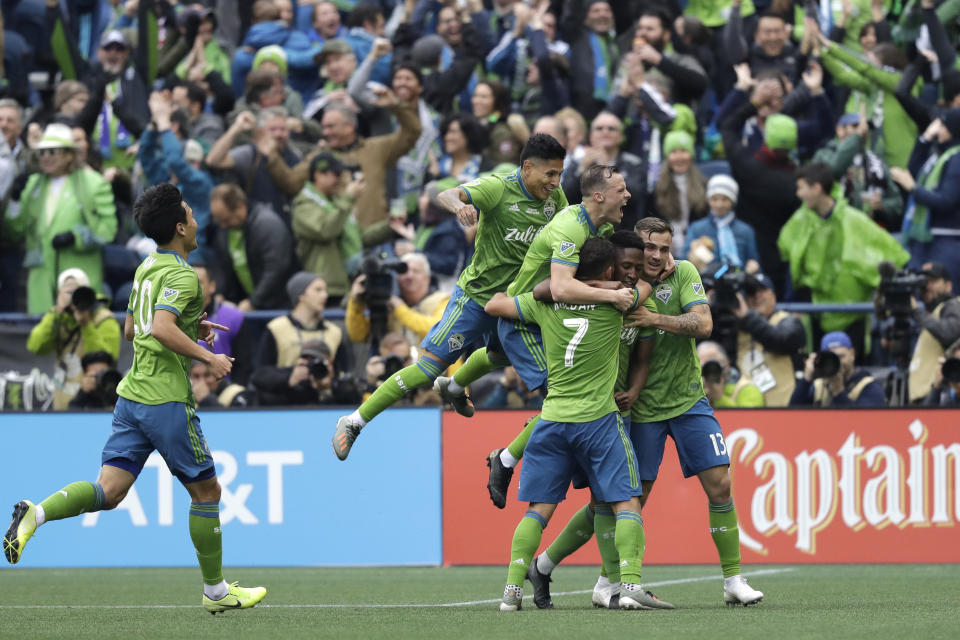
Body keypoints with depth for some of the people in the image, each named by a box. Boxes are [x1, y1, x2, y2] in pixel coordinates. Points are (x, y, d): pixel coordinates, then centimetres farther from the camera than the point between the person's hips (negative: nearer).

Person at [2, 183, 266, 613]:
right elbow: (162, 329, -28)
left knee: (109, 492, -1)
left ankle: (36, 514, -24)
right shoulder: (182, 275, -13)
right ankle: (215, 591, 14)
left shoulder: (147, 268, 15)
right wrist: (207, 357, -19)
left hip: (133, 395, 8)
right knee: (206, 491, 7)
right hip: (167, 398, -8)